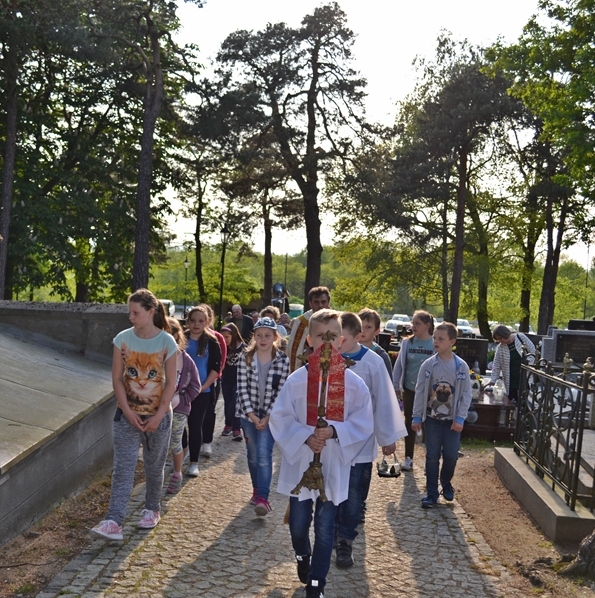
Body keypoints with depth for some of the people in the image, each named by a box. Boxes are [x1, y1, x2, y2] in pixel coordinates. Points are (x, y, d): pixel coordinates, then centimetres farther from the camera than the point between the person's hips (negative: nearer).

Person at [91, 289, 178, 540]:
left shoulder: (167, 342, -10)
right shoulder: (123, 339, -6)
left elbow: (170, 383, -9)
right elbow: (117, 378, -4)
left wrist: (158, 416, -14)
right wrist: (128, 412, -12)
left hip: (158, 415, -1)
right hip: (128, 414, 1)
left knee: (154, 467, 13)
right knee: (122, 468, -5)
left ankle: (151, 509, 33)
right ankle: (113, 521, -8)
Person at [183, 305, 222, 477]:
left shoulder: (211, 342, -3)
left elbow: (216, 367, -3)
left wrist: (205, 386, -11)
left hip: (201, 391, -1)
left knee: (195, 426, 4)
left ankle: (194, 462, 13)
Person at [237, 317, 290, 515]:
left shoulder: (283, 361, -8)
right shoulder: (246, 359, -5)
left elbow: (281, 391, -8)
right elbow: (242, 389, -6)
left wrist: (267, 417, -13)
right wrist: (251, 415, -12)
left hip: (271, 415, -2)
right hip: (248, 413, 2)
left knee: (264, 454, -12)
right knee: (253, 454, 12)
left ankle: (262, 497, -11)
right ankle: (257, 490, 28)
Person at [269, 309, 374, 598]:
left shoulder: (354, 383, -7)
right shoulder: (296, 379, -8)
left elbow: (363, 422, -4)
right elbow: (279, 418, -6)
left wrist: (334, 431, -20)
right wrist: (306, 436, -20)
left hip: (334, 466, 0)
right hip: (300, 463, 0)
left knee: (325, 528, 8)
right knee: (298, 524, 14)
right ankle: (302, 557, 46)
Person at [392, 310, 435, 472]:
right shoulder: (407, 343, -1)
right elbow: (399, 365, 6)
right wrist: (396, 386, 6)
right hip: (409, 390, 3)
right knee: (409, 423, 11)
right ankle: (408, 458, 22)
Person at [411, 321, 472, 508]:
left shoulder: (461, 366, -6)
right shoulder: (428, 364, -5)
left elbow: (466, 394, -3)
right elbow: (420, 392, 0)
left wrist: (460, 419, -9)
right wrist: (416, 417, 0)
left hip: (452, 420, 0)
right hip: (432, 418, 0)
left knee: (451, 456, 4)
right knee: (432, 456, 2)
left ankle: (446, 483, 32)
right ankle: (431, 493, 14)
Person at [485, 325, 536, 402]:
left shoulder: (520, 337, -5)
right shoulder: (500, 348, 1)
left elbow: (532, 351, 2)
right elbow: (496, 366, 3)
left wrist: (528, 363, -11)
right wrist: (492, 380, -5)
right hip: (511, 381, 2)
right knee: (512, 403, -1)